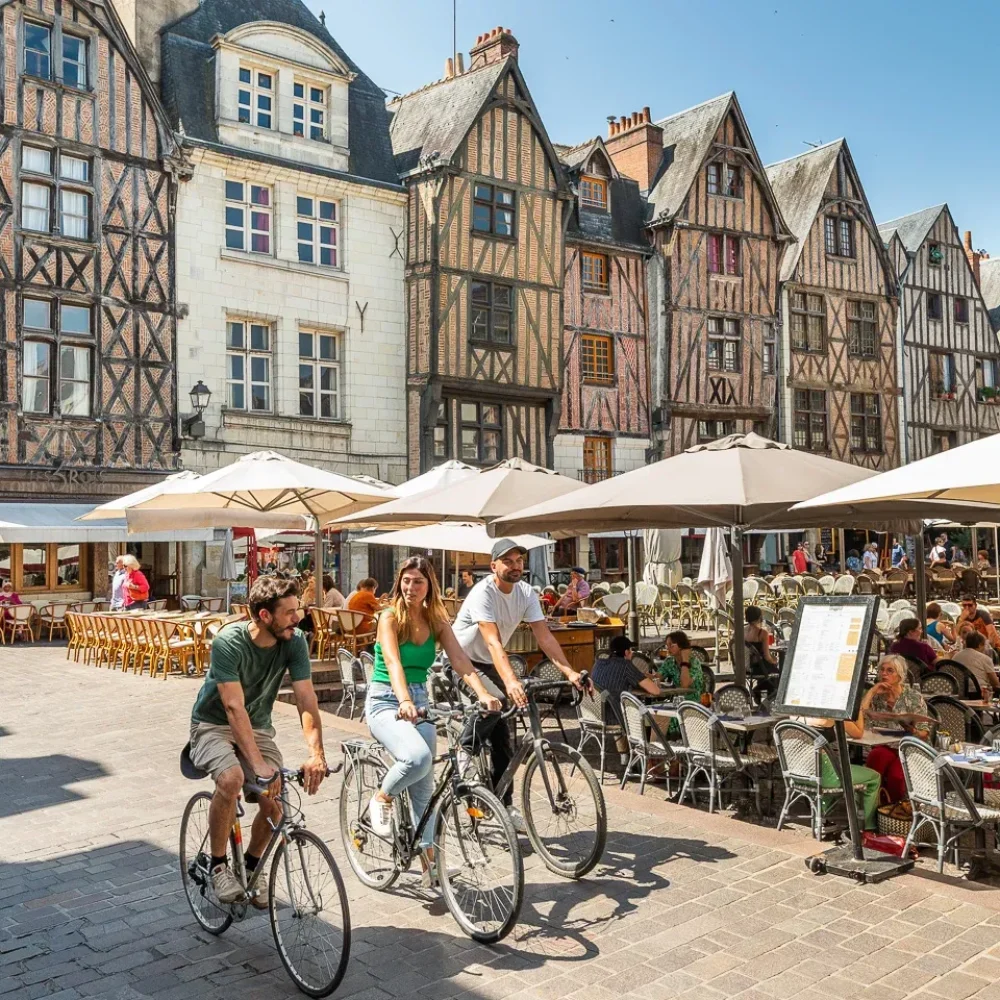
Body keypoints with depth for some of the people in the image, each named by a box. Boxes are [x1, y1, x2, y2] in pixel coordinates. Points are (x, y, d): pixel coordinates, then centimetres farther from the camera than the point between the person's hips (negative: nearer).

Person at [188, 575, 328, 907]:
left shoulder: (294, 641, -17)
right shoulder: (229, 642, -29)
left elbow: (306, 700, -21)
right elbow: (234, 708, -34)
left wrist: (316, 753, -36)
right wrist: (259, 765, -42)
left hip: (257, 727, 4)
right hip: (214, 724, -4)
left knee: (274, 801, -14)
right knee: (231, 780, -33)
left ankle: (252, 864, 16)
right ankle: (218, 865, -9)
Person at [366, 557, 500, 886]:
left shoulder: (437, 622, 3)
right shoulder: (390, 618, -10)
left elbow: (460, 661, -9)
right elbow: (393, 663, -26)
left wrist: (483, 694, -27)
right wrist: (404, 701, -43)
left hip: (419, 702, 5)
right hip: (385, 702, -5)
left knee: (424, 787, 4)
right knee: (418, 757, -31)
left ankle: (428, 860, 15)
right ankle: (382, 798, -2)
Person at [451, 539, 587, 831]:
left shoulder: (526, 594, -8)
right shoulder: (483, 593, -27)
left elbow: (544, 635, -14)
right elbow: (493, 642, -39)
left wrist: (569, 671, -28)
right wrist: (511, 681, -53)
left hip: (489, 664, 6)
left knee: (502, 736, 3)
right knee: (494, 702, -33)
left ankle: (504, 804, 12)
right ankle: (465, 752, -9)